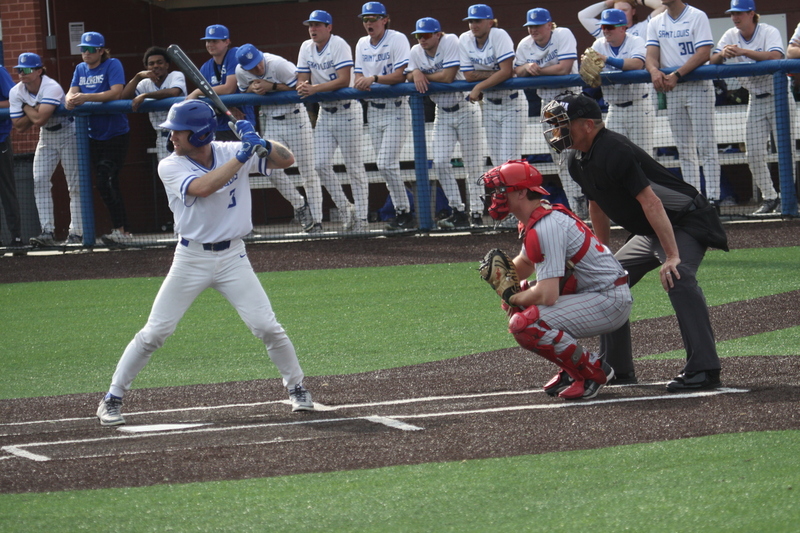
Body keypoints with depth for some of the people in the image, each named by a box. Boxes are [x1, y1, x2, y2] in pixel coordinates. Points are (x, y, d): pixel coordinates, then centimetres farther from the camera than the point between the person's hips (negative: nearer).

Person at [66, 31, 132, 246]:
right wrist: (70, 100, -23)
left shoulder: (112, 65, -7)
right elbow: (72, 92, 3)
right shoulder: (80, 69, 12)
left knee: (106, 182, -17)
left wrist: (86, 97, -28)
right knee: (106, 185, 6)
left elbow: (116, 92, -20)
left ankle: (120, 231, -18)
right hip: (94, 135, 7)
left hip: (116, 133, -7)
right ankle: (122, 230, 12)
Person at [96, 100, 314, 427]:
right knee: (154, 333, -3)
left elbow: (286, 160, -2)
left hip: (232, 257, 1)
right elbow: (202, 187, -29)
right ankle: (112, 398, 8)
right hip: (191, 259, -1)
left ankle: (297, 388, 17)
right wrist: (242, 156, -27)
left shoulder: (232, 152, -3)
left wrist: (261, 143, -22)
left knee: (267, 326, -5)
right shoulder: (170, 167, -10)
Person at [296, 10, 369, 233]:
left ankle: (361, 218, 3)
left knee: (354, 168, -2)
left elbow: (344, 81, -24)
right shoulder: (306, 48, 5)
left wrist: (315, 88, -31)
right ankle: (346, 210, 12)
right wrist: (302, 87, -19)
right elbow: (302, 80, 5)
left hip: (347, 112, -7)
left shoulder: (339, 45, -15)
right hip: (325, 112, 7)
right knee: (321, 165, -2)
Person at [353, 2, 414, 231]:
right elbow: (359, 75, 9)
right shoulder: (362, 44, 11)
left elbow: (400, 75, -17)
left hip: (396, 109, -7)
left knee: (387, 164, -15)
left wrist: (374, 79, -27)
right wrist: (360, 83, -15)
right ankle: (401, 212, 11)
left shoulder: (397, 40, -9)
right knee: (384, 165, 6)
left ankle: (404, 213, -7)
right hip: (373, 109, 7)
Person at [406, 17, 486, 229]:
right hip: (443, 114, 6)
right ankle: (459, 212, -1)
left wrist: (424, 76, -12)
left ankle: (477, 213, 2)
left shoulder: (450, 42, -17)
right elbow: (410, 78, 0)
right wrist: (416, 73, -21)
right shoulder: (416, 52, 2)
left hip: (465, 110, -6)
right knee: (440, 162, -7)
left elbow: (448, 76, -24)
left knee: (473, 164, -3)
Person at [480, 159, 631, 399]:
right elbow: (526, 263, 29)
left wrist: (514, 299, -9)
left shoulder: (545, 228, -23)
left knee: (524, 325, -23)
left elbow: (548, 295, -28)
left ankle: (593, 371, -8)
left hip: (611, 301, -11)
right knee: (521, 301, 18)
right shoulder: (531, 220, 9)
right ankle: (572, 369, 17)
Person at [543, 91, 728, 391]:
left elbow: (651, 203, -32)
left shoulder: (614, 152, -26)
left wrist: (672, 256, -37)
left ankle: (703, 369, -43)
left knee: (677, 277, -34)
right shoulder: (579, 162, 5)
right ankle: (617, 369, 25)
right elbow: (597, 206, 21)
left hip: (686, 223, -11)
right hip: (647, 233, 11)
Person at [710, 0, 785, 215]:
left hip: (778, 97, -5)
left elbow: (775, 57, -31)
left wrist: (743, 52, -37)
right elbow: (713, 61, -3)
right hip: (756, 100, 6)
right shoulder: (731, 36, 3)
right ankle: (769, 198, 11)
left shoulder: (769, 32, -13)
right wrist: (723, 54, -27)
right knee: (754, 154, 1)